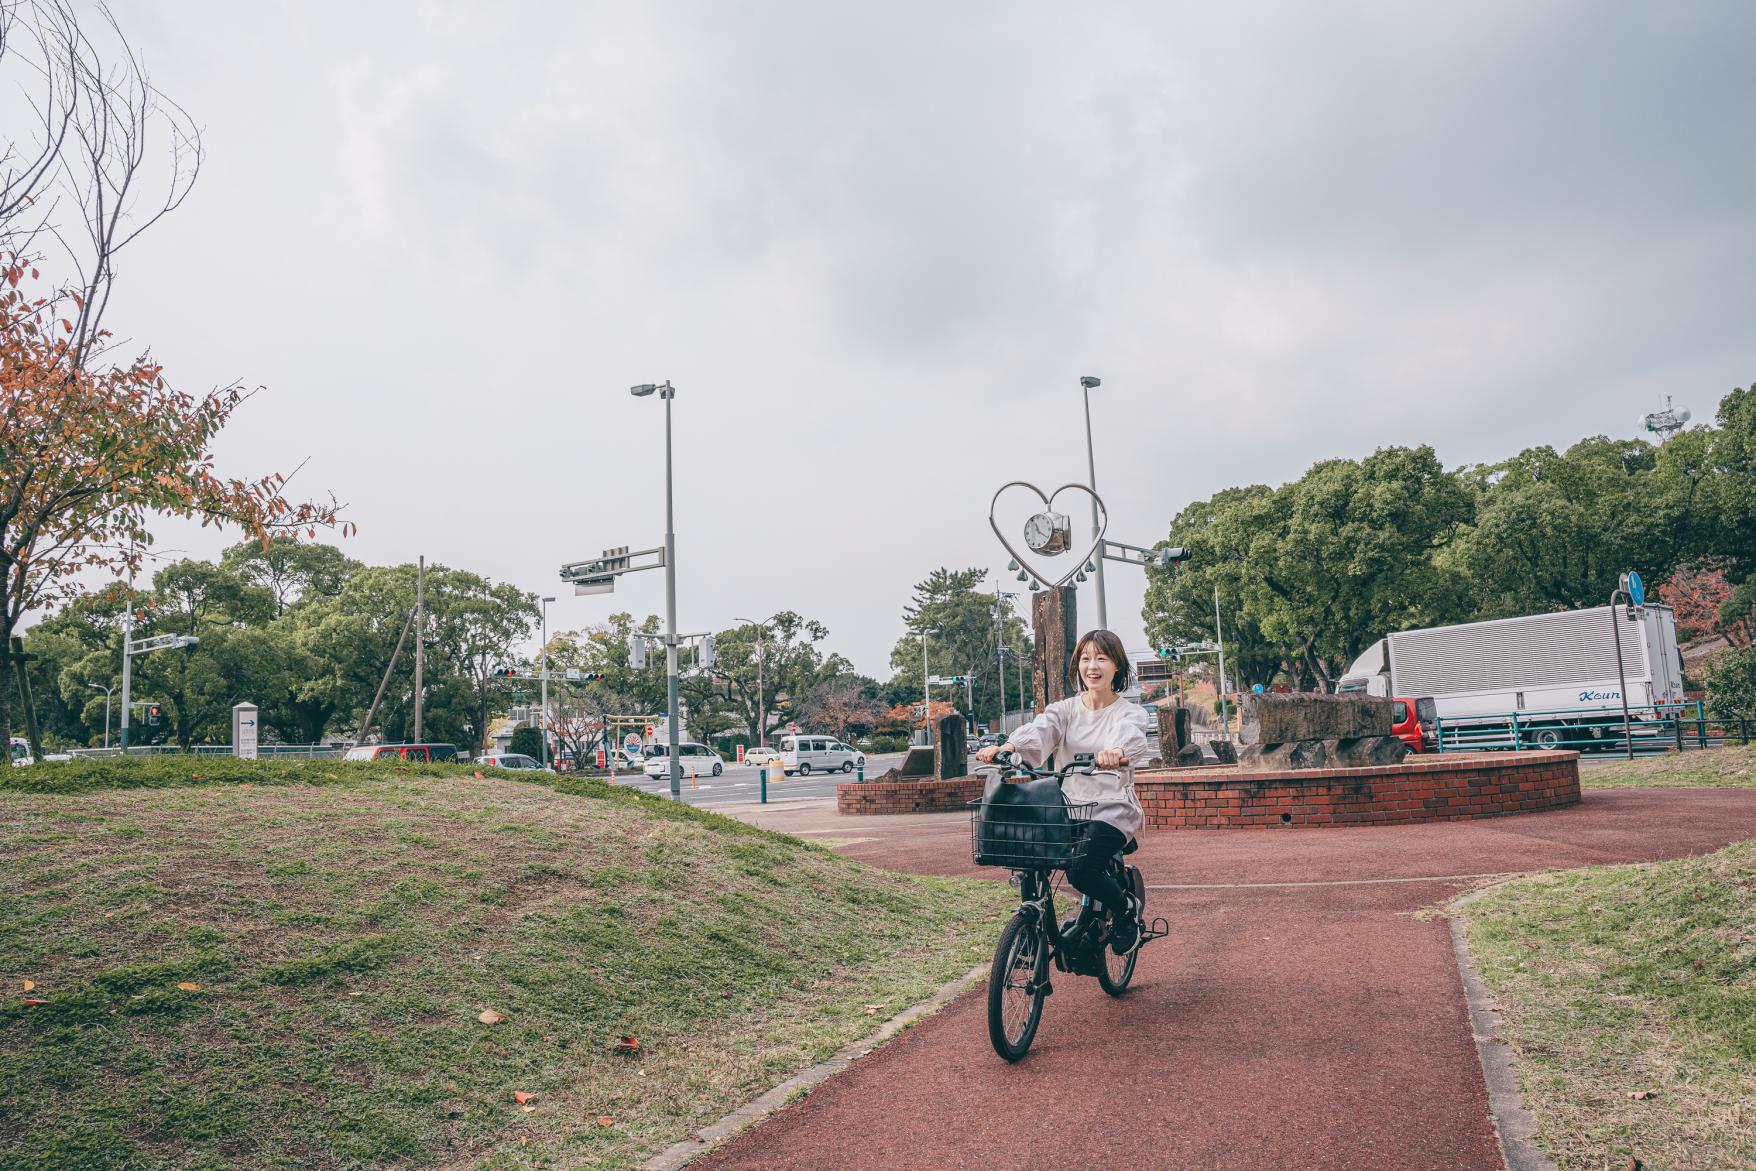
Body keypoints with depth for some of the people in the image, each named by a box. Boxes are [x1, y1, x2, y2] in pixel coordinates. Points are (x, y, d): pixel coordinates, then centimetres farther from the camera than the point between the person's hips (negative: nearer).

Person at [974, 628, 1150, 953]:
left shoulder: (1129, 713, 0)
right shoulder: (1066, 709, 8)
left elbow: (1131, 738, -24)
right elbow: (1039, 730, -13)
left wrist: (1116, 752, -50)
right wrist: (1006, 747, -35)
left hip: (1112, 810, -4)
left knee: (1081, 870, -25)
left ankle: (1127, 908, 6)